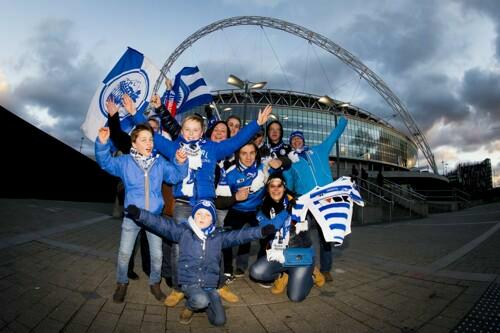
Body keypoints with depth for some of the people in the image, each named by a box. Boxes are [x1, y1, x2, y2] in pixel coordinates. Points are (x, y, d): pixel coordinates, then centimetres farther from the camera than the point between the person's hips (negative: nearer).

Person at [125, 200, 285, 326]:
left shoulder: (219, 236, 4)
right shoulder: (183, 231, -3)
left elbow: (241, 235, -2)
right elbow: (160, 223, -11)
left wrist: (262, 230, -16)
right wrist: (138, 214, -23)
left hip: (210, 285, 3)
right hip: (189, 282, -3)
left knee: (219, 321, -6)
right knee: (200, 300, -35)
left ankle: (204, 302, 25)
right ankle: (189, 307, 3)